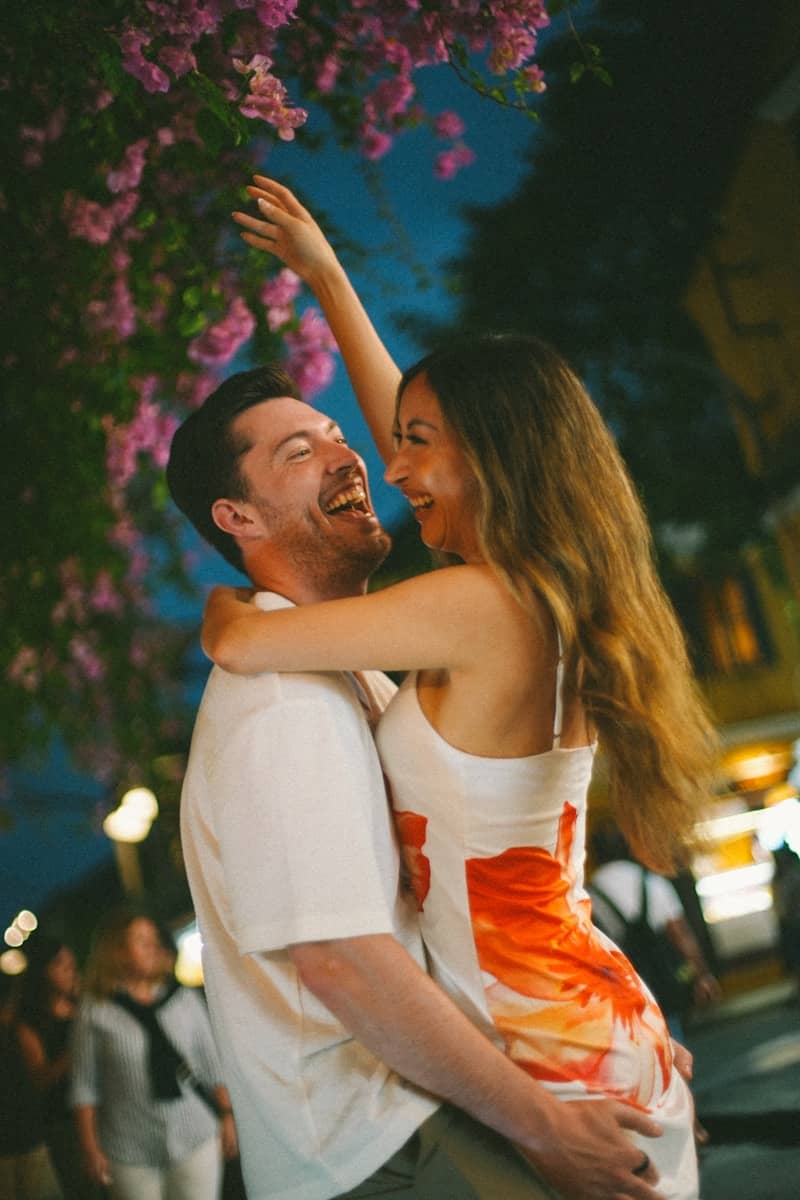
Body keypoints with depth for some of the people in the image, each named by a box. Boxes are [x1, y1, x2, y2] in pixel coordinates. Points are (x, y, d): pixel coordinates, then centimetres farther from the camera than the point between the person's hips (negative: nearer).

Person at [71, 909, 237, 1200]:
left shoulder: (183, 999, 5)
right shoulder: (95, 1012, -4)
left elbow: (212, 1067, 9)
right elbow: (85, 1087, -2)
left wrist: (227, 1118, 7)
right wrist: (91, 1149, -4)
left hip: (196, 1142, 2)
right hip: (131, 1152, -2)